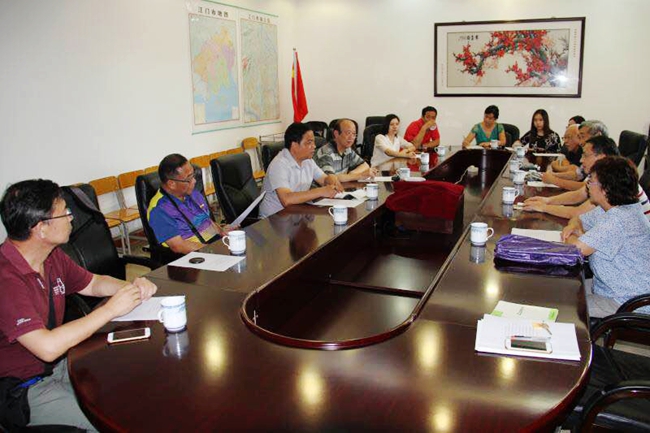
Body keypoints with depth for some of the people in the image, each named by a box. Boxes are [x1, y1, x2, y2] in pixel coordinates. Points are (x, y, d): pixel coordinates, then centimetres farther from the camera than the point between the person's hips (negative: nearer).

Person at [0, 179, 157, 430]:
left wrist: (133, 287, -6)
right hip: (24, 389, -8)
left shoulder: (52, 256, -1)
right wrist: (110, 309, -27)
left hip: (59, 363, 8)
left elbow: (92, 283, 15)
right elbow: (47, 347, -35)